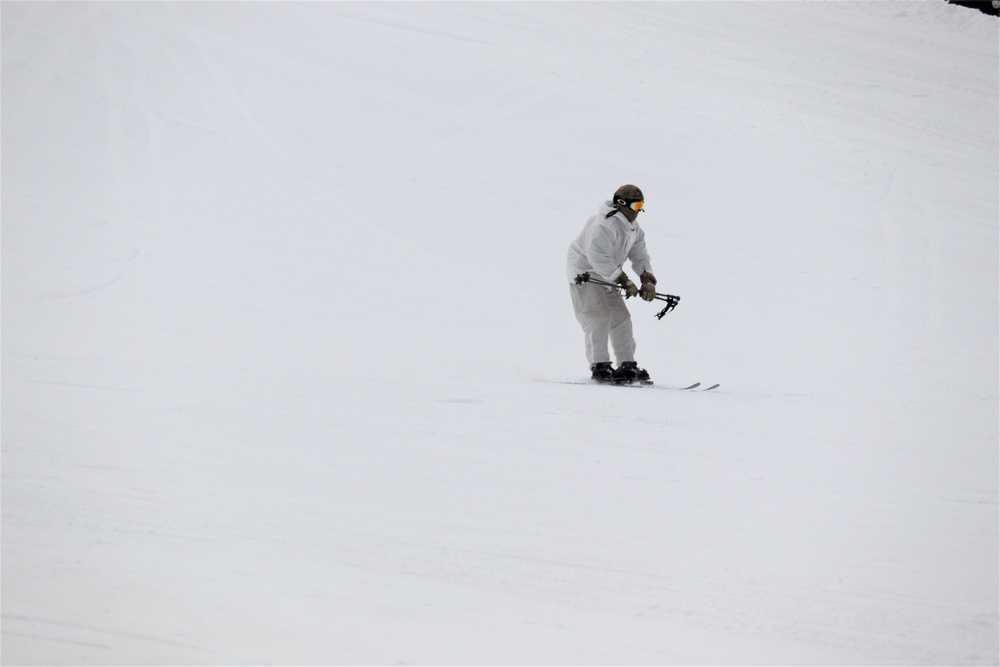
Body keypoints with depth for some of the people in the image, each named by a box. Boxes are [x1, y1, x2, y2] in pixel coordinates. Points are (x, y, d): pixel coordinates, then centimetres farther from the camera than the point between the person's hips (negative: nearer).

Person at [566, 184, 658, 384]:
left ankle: (627, 366, 11)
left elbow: (640, 256, 8)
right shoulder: (605, 225, -26)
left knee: (621, 318, 6)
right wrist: (624, 280, -35)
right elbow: (597, 256, -36)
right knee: (598, 317, -19)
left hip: (606, 278, 10)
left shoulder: (633, 229, 6)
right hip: (584, 273, -10)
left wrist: (648, 280, -11)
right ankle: (599, 366, -19)